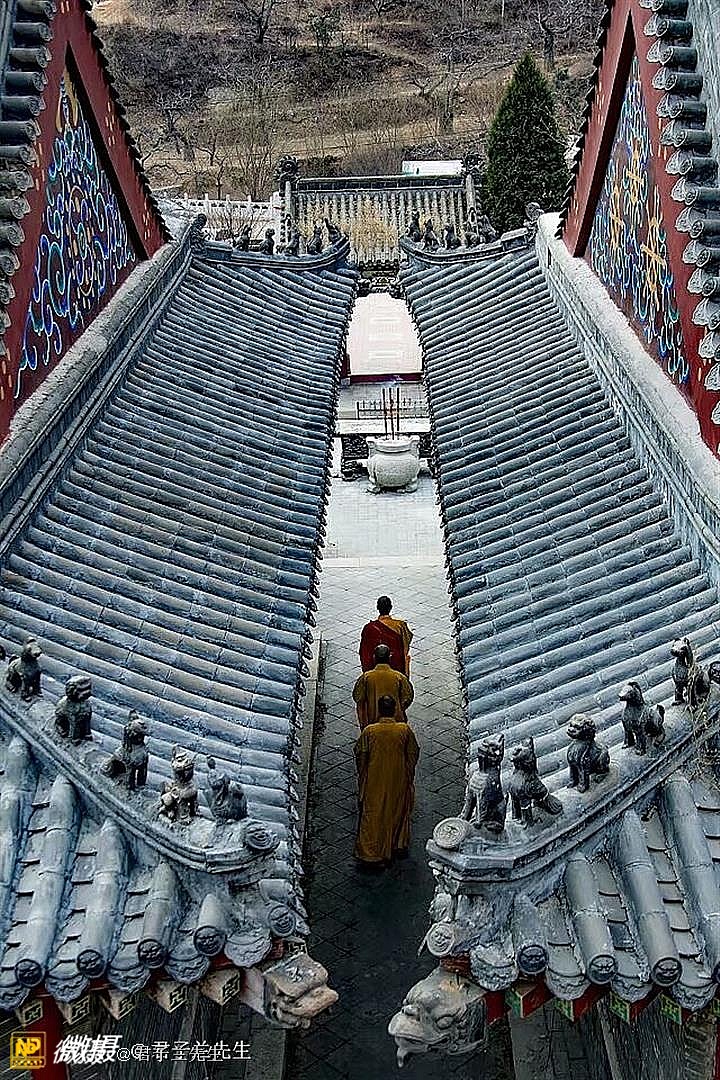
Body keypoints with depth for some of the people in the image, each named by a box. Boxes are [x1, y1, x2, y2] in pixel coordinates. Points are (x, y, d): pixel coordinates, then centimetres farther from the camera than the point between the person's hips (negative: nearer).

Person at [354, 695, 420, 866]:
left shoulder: (369, 731, -17)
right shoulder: (404, 730, -15)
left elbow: (360, 755, -7)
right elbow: (413, 753, -3)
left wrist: (362, 775, 10)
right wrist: (409, 774, 13)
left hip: (374, 782, -1)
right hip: (398, 781, 1)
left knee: (372, 814, 12)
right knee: (398, 811, 22)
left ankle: (370, 852, 17)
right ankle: (399, 845, 37)